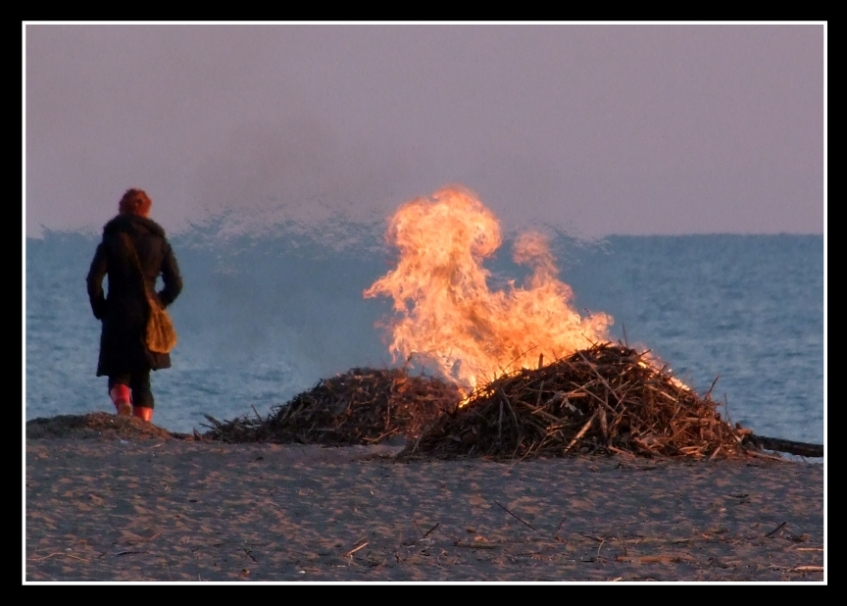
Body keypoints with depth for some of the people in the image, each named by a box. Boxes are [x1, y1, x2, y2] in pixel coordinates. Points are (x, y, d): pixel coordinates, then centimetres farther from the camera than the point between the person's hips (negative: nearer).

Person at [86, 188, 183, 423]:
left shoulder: (111, 240, 0)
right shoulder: (159, 242, 6)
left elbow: (94, 280, -9)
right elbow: (175, 284, 2)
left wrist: (102, 310, 3)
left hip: (118, 318, -2)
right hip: (148, 321, 2)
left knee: (118, 375, 8)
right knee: (142, 379, 9)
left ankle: (122, 401, -25)